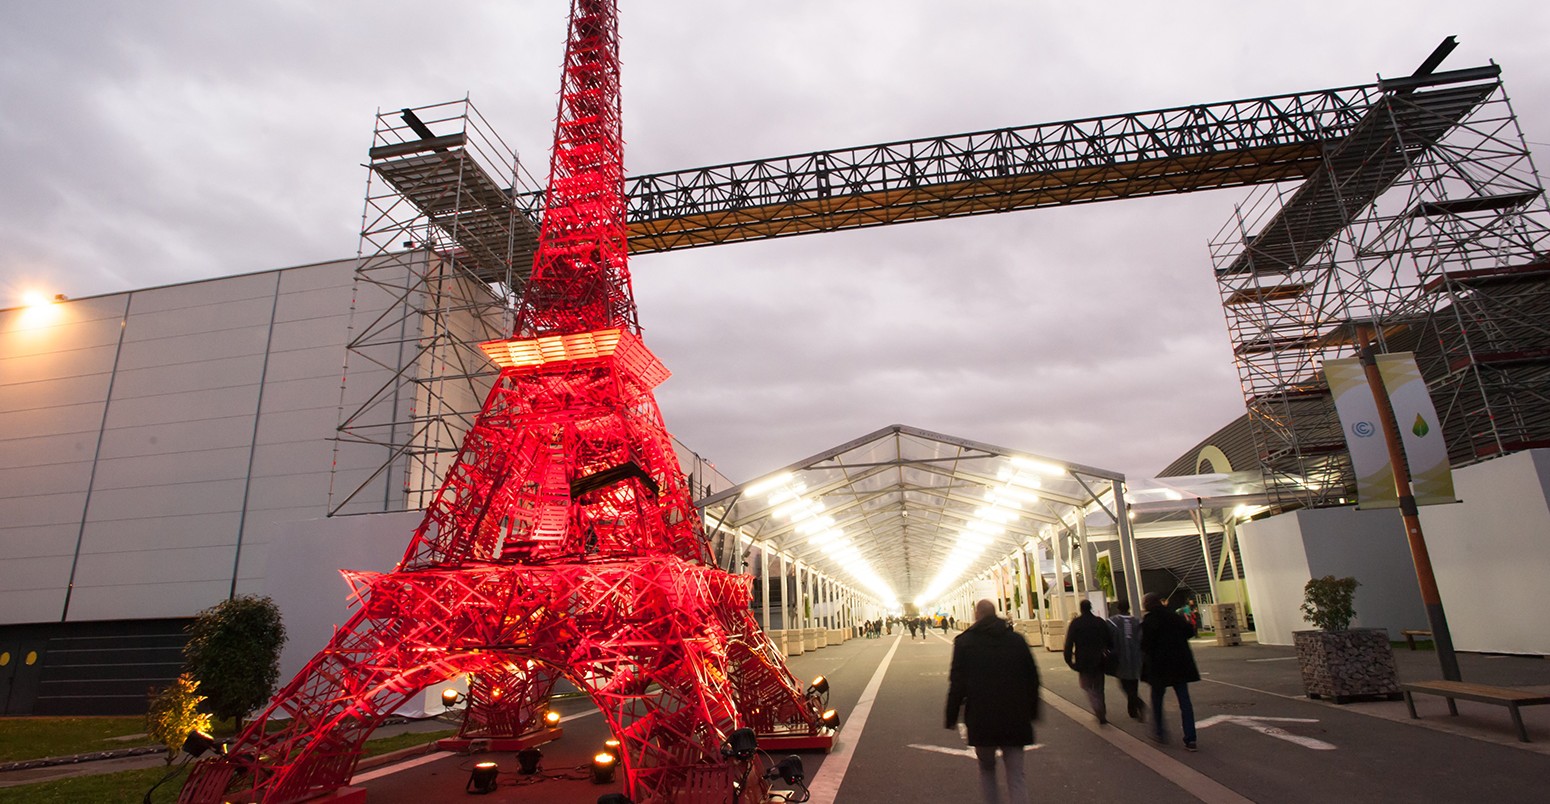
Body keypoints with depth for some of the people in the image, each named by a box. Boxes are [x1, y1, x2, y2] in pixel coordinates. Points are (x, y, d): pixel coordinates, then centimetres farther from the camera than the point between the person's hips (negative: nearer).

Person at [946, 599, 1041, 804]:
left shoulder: (964, 642, -5)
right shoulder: (1016, 639, 3)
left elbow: (957, 683, -7)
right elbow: (1032, 678, 7)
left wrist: (951, 717, 1)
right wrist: (1032, 711, 19)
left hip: (981, 718, -1)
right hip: (1015, 718, 2)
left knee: (986, 768, 20)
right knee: (1016, 773, 7)